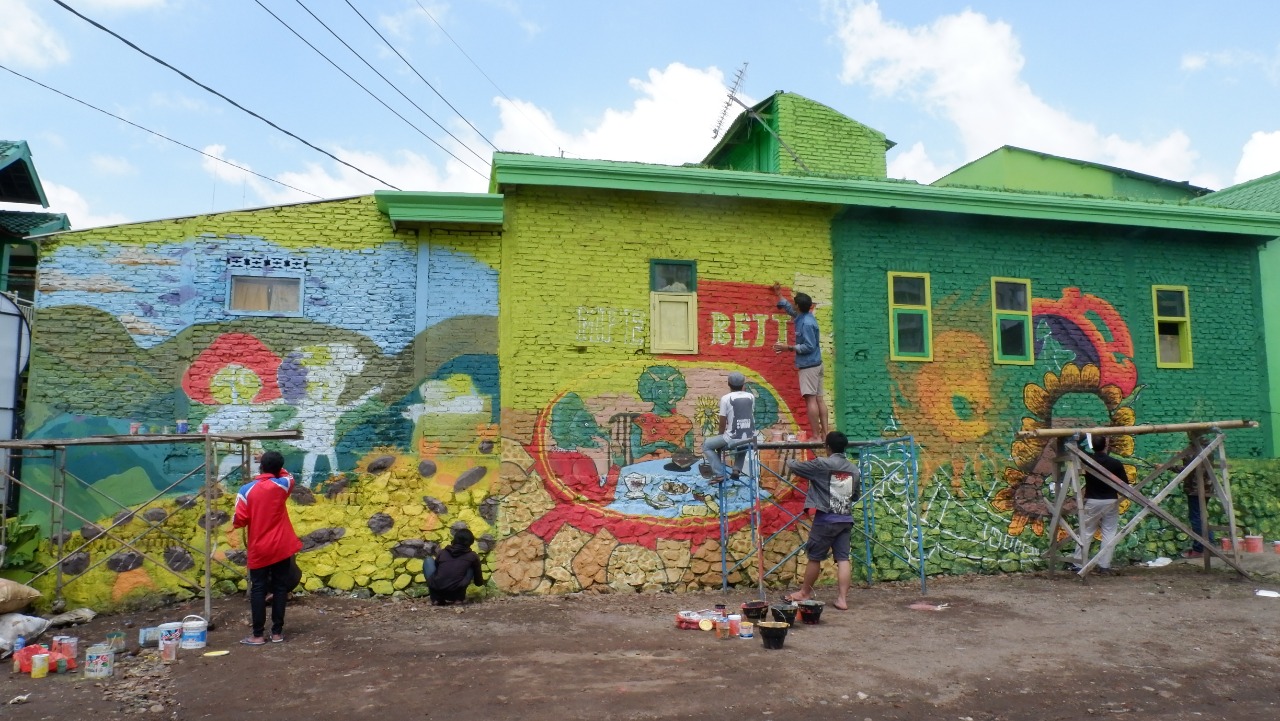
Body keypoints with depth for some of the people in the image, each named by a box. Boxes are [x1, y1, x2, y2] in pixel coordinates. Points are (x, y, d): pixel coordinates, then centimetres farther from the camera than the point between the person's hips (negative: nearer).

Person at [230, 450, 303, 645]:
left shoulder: (246, 490, -9)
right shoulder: (282, 485, -4)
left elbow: (240, 520, -8)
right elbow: (288, 476, 21)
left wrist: (234, 525, 13)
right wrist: (276, 467, 25)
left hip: (258, 549, -1)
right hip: (281, 547, 1)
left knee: (258, 590, 6)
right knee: (280, 588, 8)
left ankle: (258, 635, 6)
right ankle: (277, 632, 11)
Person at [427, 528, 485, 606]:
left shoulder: (442, 552, 21)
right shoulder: (472, 556, 15)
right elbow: (479, 582, 27)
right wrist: (481, 582, 55)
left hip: (436, 590, 1)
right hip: (455, 594, -1)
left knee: (429, 561, 27)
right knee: (471, 568, 23)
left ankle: (436, 599, 15)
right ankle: (458, 598, 12)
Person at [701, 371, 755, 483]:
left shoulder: (725, 398, -8)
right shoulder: (751, 396, 5)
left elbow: (722, 423, -5)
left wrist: (721, 435, 13)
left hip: (732, 439, -5)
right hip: (750, 438, 5)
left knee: (706, 445, 17)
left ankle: (719, 474, 4)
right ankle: (737, 469, 25)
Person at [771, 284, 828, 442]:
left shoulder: (806, 323, -17)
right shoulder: (805, 317, 12)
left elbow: (809, 346, -20)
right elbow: (791, 311, 32)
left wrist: (789, 348, -18)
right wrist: (779, 296, 39)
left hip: (808, 365, -10)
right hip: (815, 363, 10)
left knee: (810, 399, -11)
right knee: (819, 398, 7)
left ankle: (816, 435, -12)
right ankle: (824, 433, 7)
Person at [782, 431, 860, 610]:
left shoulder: (822, 464, -9)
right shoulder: (854, 469, 8)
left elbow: (795, 467, 0)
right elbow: (857, 496, 18)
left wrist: (789, 463, 22)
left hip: (826, 519, -5)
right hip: (846, 519, 5)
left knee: (814, 557, 8)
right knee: (843, 559, 3)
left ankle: (805, 592, 22)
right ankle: (842, 599, 0)